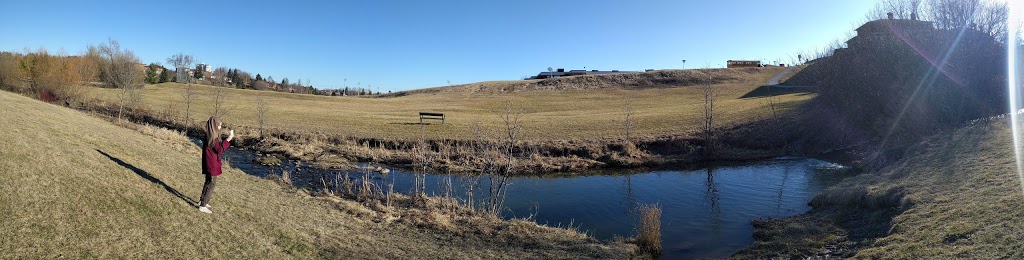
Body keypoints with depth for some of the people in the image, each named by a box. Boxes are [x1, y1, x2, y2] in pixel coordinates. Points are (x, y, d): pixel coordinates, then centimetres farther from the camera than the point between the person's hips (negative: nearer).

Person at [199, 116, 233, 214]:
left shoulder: (211, 136, 8)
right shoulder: (212, 137, -22)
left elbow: (219, 147, 14)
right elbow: (220, 150, -22)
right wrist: (228, 139, -21)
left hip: (210, 164, 10)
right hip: (212, 165, -10)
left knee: (208, 182, 23)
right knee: (211, 184, -1)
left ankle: (202, 201, 37)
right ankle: (203, 206, 6)